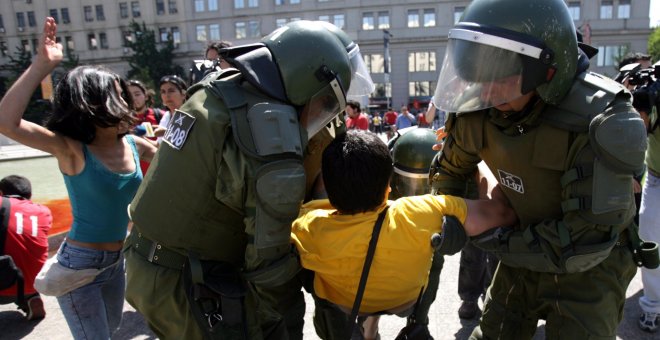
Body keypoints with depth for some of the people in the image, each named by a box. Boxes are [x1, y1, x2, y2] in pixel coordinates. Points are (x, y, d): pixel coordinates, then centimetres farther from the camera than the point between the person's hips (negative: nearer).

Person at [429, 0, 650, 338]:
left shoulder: (600, 121, -31)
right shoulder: (480, 110, -17)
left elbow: (587, 242, -30)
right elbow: (450, 169, 4)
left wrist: (495, 240, -22)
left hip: (588, 266, -4)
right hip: (525, 253, 5)